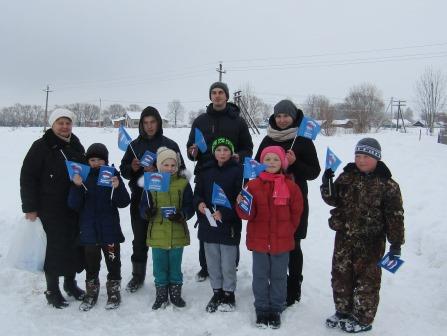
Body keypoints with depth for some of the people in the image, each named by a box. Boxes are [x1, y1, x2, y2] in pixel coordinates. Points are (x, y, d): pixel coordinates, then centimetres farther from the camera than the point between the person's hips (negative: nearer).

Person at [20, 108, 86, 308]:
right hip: (50, 209, -5)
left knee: (73, 245, 11)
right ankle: (52, 290, 16)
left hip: (74, 208, 5)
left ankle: (70, 283, 30)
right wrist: (30, 207, -12)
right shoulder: (41, 147, -8)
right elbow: (27, 177, -9)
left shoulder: (77, 146, 9)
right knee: (53, 248, 0)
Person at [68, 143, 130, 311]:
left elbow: (124, 203, -7)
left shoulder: (113, 176, -3)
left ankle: (114, 293, 26)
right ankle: (91, 294, 29)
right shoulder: (83, 176, -1)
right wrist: (77, 187, -19)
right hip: (89, 230, 1)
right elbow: (74, 205, -5)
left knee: (113, 262, 11)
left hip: (110, 229, -1)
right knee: (91, 263, 13)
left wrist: (117, 187, -23)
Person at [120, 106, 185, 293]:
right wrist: (132, 168, -10)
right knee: (139, 240, 11)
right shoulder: (135, 145, 9)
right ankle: (138, 276, 26)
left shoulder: (170, 145, 0)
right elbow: (123, 170, 13)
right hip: (139, 200, 3)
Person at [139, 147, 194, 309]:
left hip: (177, 234, 0)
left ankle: (175, 293, 30)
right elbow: (143, 205, 2)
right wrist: (147, 212, -20)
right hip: (157, 234, 1)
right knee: (159, 266, 12)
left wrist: (181, 215, -22)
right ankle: (161, 295, 28)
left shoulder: (183, 183, -3)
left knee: (175, 265, 14)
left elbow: (189, 206, -3)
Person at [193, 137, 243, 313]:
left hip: (229, 225, -4)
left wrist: (224, 213, -21)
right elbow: (197, 193, 12)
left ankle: (229, 294, 24)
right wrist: (199, 203, -9)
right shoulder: (206, 170, 6)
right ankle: (217, 292, 31)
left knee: (228, 264, 6)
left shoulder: (237, 170, -8)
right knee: (212, 263, 15)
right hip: (208, 224, 4)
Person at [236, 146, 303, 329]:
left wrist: (286, 231, 5)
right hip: (259, 239, 0)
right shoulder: (253, 185, -5)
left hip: (282, 241, 0)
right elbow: (248, 214, -8)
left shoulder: (291, 186, -4)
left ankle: (275, 309, 29)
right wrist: (241, 204, -28)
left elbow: (296, 213, 5)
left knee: (279, 276, 13)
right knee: (260, 276, 12)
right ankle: (261, 309, 28)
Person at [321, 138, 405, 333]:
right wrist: (327, 185, -12)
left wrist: (396, 243, -9)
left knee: (366, 279, 7)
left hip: (370, 242, -5)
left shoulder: (387, 185, -10)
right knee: (340, 275, 15)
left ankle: (363, 319, 23)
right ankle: (343, 311, 34)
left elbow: (395, 216, -9)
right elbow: (333, 200, 7)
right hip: (344, 237, 5)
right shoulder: (346, 177, 3)